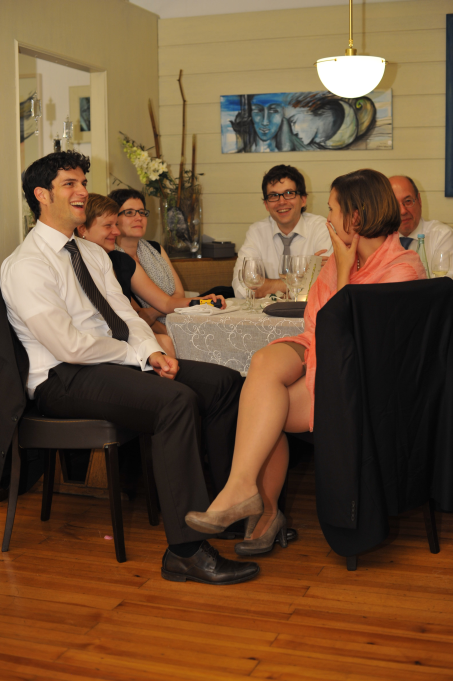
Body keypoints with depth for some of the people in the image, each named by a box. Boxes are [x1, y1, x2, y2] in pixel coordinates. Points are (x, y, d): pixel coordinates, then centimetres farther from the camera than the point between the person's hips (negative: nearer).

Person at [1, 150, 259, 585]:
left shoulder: (93, 253, 17)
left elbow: (127, 316, 12)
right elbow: (72, 347, -19)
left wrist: (153, 352, -8)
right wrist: (139, 355, -11)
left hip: (116, 360, 9)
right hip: (63, 381, -9)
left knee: (224, 382, -6)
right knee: (177, 399, -33)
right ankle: (185, 552, -29)